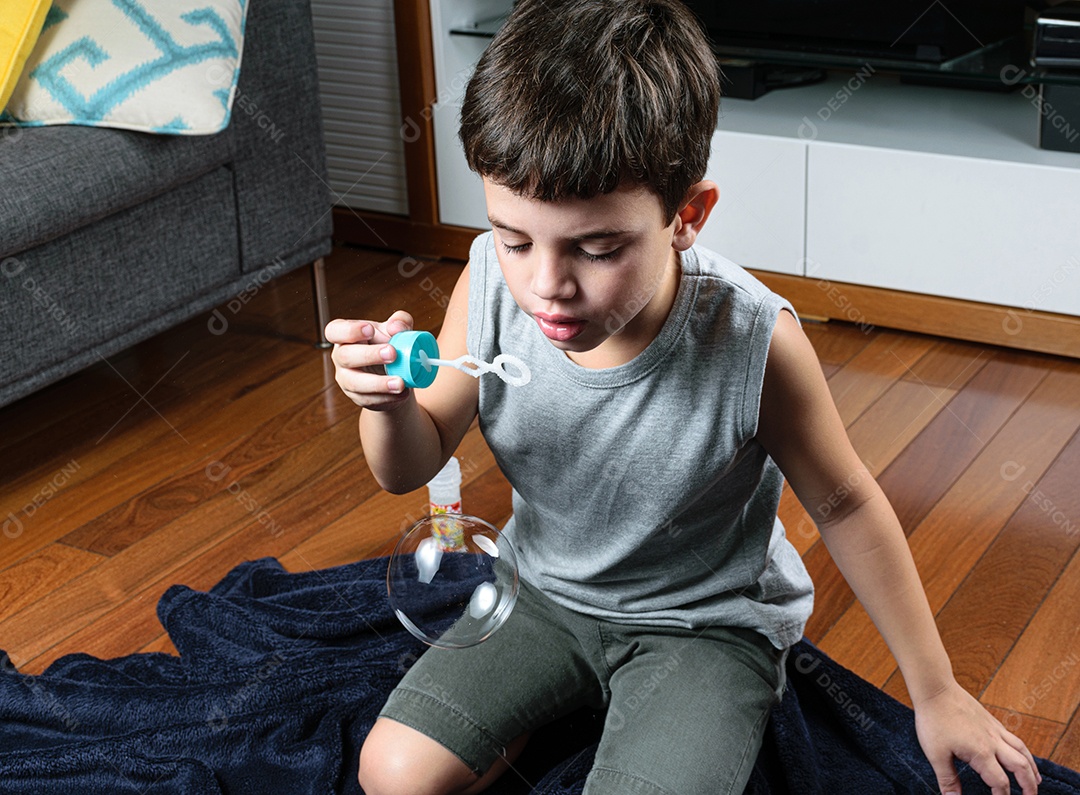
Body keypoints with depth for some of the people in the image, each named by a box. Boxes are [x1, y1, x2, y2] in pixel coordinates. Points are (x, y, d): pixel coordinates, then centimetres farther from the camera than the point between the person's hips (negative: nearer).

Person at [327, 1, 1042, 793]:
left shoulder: (751, 342, -30)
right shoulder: (493, 285, -20)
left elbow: (845, 504, -12)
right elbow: (413, 466, -4)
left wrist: (936, 692, -3)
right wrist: (390, 402, -30)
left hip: (707, 622, -3)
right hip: (547, 593, 4)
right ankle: (569, 695, 17)